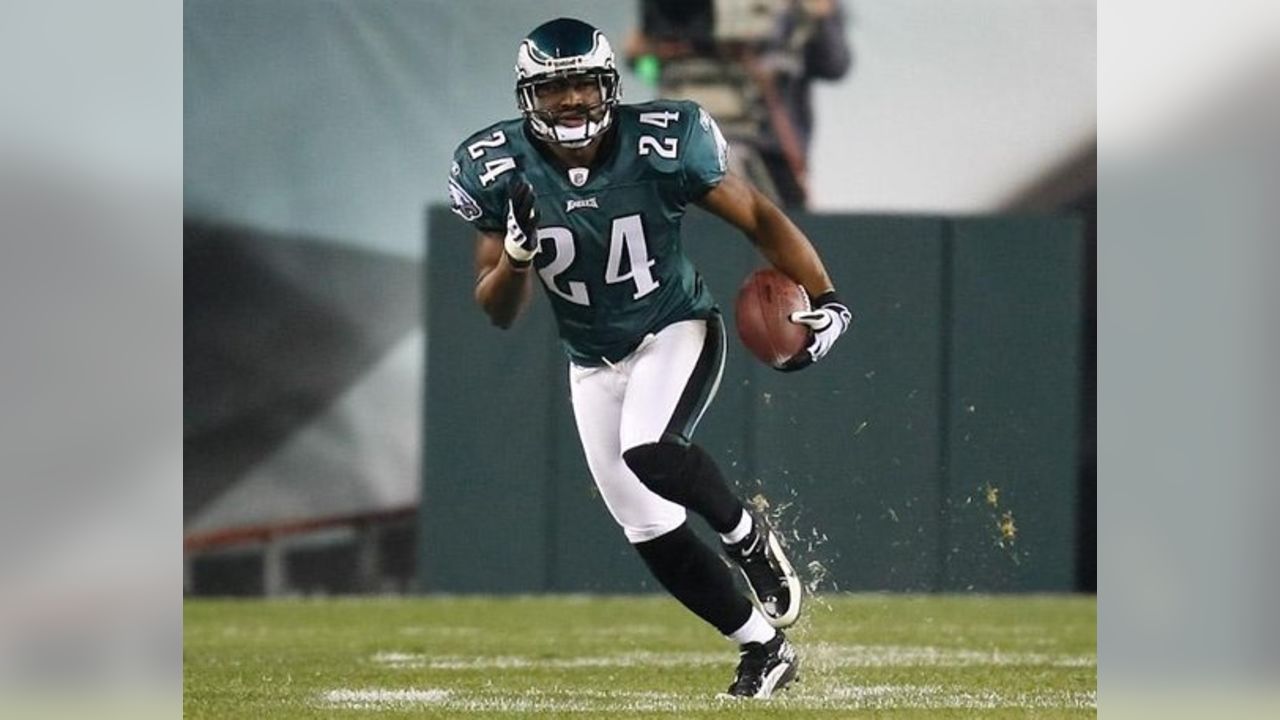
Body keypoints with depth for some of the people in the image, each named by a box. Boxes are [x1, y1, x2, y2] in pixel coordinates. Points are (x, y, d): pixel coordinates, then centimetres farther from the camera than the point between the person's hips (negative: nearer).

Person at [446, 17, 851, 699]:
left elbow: (758, 217, -11)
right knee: (649, 530, 2)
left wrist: (824, 299, -22)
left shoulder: (660, 145, -22)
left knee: (650, 452, -32)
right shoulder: (500, 170, -15)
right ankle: (765, 647, 18)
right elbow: (498, 311, -10)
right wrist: (518, 252, -31)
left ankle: (748, 536, -3)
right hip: (594, 363, 4)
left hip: (676, 333, -4)